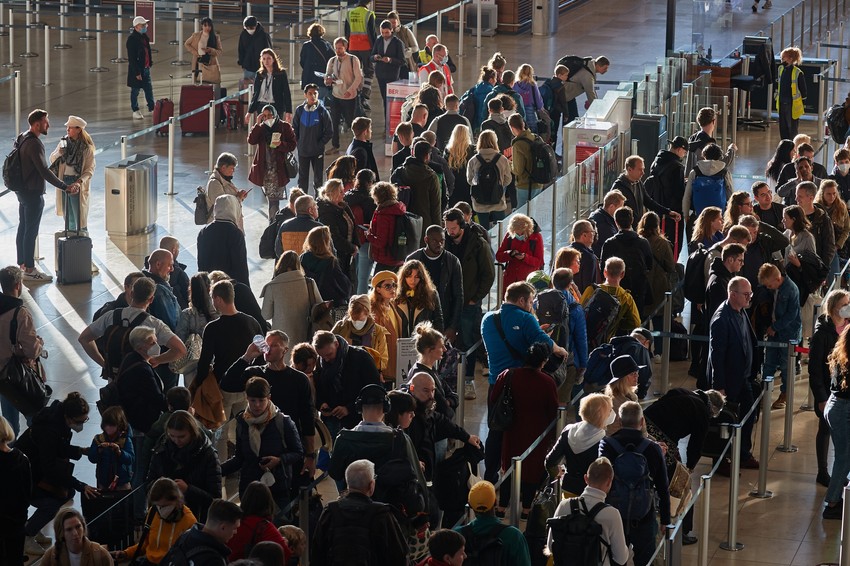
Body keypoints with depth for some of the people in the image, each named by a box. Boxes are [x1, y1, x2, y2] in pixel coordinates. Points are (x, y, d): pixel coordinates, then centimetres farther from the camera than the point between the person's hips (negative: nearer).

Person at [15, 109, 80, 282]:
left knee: (23, 229, 16)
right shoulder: (34, 144, -23)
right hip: (32, 193, -10)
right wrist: (65, 187, -26)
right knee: (31, 232, -4)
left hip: (22, 190, 10)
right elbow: (44, 171, -27)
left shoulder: (22, 139, 9)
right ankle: (29, 270, 1)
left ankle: (22, 265, 25)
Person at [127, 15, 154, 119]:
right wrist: (137, 72, -21)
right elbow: (131, 58, -21)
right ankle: (135, 111, 13)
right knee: (135, 91, 4)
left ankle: (151, 107, 26)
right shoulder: (132, 39, -19)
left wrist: (150, 62, 16)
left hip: (146, 68, 8)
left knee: (149, 88, 14)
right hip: (137, 69, -8)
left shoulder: (144, 36, 7)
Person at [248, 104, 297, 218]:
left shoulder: (284, 127, -1)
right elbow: (251, 140, -5)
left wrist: (281, 144, -20)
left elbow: (293, 144, -1)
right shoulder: (261, 128, 9)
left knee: (274, 199, -9)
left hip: (279, 169, -4)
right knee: (271, 198, 12)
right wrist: (257, 124, -10)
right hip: (264, 169, 4)